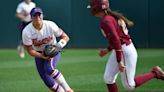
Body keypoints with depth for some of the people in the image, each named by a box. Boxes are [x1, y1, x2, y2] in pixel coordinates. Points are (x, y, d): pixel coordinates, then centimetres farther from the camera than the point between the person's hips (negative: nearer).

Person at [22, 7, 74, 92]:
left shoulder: (50, 25, -23)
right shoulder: (26, 32, -22)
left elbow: (66, 37, -13)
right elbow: (30, 51, -15)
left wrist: (59, 45, -34)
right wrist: (42, 56, -31)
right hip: (39, 54, 2)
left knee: (49, 67, -32)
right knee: (48, 81, -3)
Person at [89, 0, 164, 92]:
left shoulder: (106, 21, -20)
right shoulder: (112, 17, 11)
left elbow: (116, 40, -26)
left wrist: (119, 61, -27)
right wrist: (108, 49, 18)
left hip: (126, 51, -10)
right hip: (119, 51, 10)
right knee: (108, 79, 9)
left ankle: (155, 73, 5)